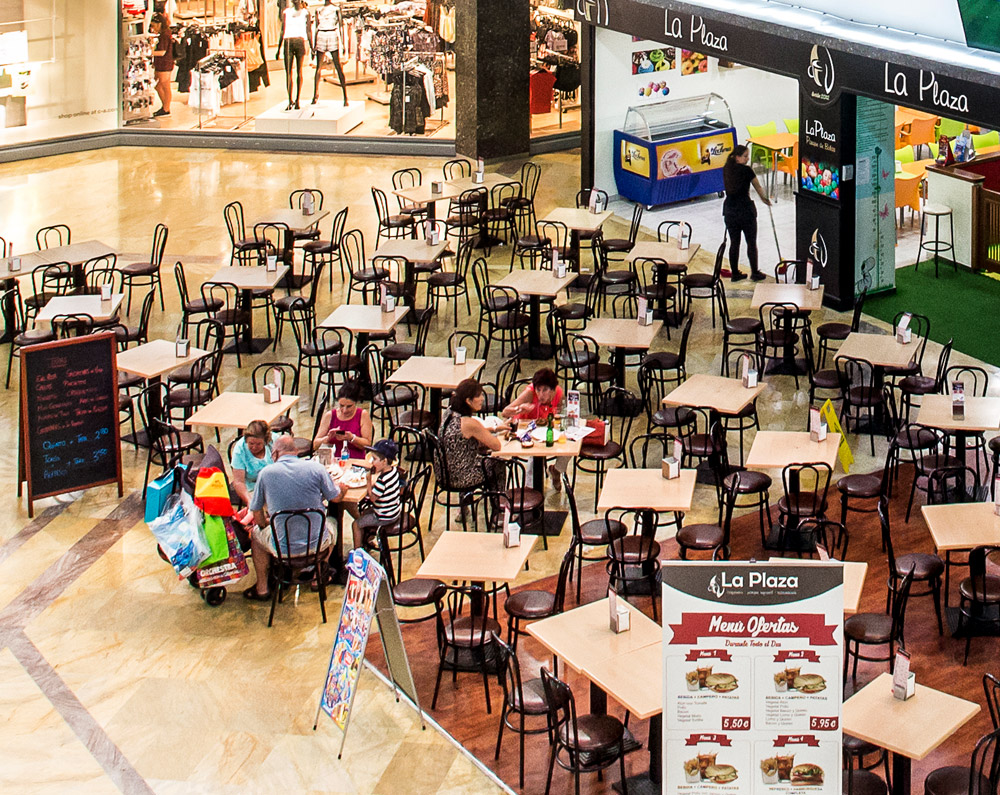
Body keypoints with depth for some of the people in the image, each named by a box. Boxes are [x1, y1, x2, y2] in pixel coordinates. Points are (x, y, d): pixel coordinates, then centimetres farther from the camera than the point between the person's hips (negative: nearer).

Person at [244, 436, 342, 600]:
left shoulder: (266, 473, -7)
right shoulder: (315, 467, -7)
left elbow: (257, 516, 1)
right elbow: (336, 498, 3)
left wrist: (267, 523, 23)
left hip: (284, 548, -1)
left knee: (256, 533, 31)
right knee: (329, 528, 36)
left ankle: (262, 589, 37)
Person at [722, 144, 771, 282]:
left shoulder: (726, 170, 4)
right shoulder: (746, 170, -12)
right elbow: (758, 187, 1)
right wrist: (764, 198, 20)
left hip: (730, 210, 5)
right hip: (745, 209, -5)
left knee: (734, 243, 12)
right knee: (751, 242, 7)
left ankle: (735, 273, 15)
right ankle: (755, 273, 12)